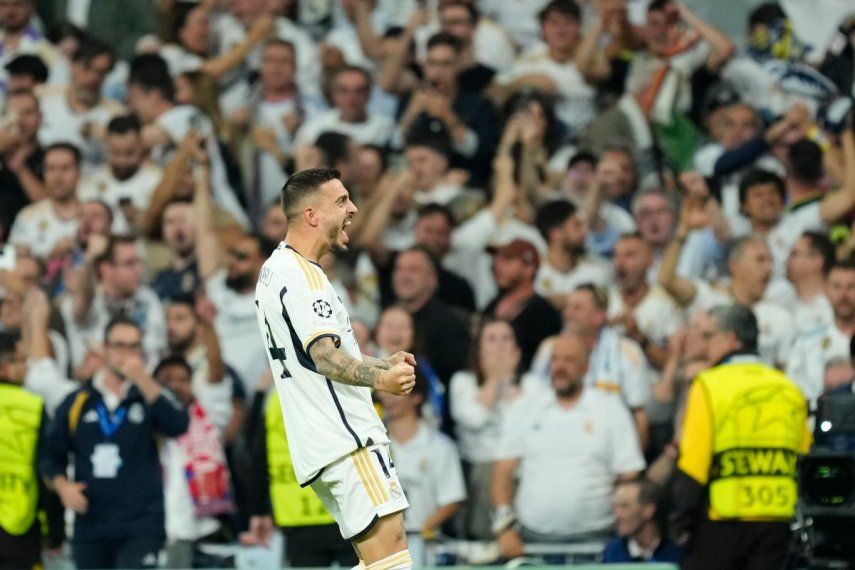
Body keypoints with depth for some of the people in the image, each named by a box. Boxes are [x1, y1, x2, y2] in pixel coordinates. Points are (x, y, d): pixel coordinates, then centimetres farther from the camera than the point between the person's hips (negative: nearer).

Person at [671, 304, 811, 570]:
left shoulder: (710, 386, -5)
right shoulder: (789, 391, 10)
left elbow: (693, 462, -10)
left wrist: (681, 520, -4)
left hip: (724, 520, -4)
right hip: (778, 522, 4)